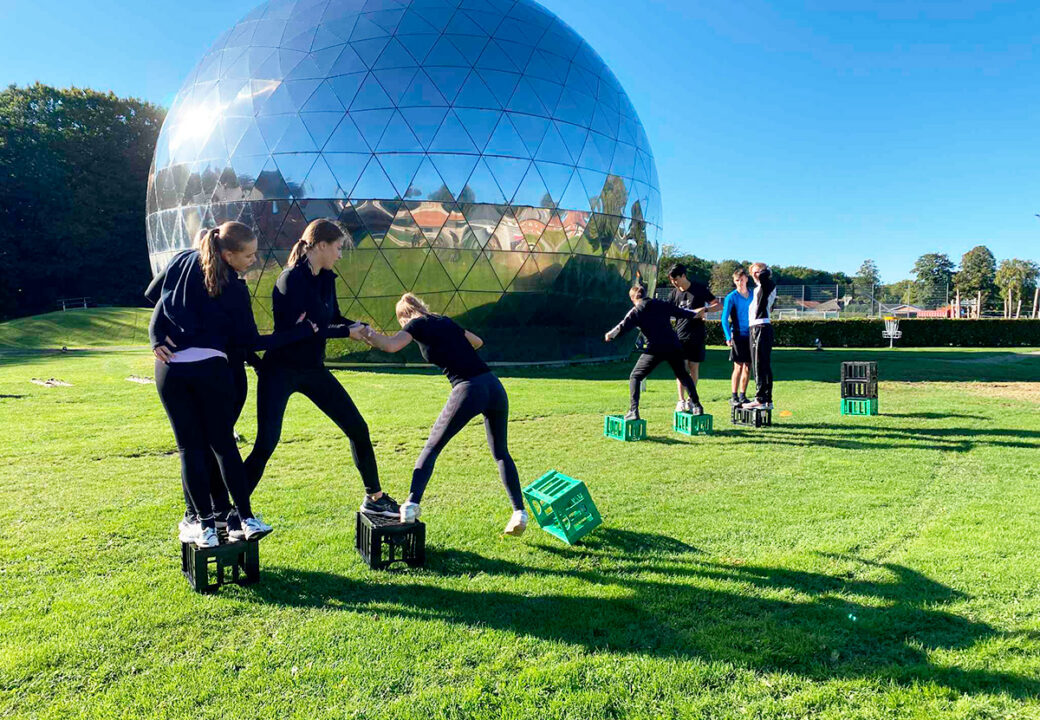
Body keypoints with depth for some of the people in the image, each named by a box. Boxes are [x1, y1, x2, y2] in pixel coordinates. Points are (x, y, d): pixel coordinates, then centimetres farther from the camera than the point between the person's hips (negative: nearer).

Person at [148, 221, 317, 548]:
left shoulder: (182, 262, 7)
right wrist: (302, 331, 2)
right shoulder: (234, 290, -4)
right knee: (223, 443, 10)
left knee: (190, 447, 7)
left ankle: (206, 526, 7)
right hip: (210, 368, -3)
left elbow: (153, 296, 9)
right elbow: (249, 342, 0)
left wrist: (157, 340, 7)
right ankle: (247, 520, 10)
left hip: (169, 367, 3)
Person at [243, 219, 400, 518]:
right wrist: (346, 332, -18)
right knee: (266, 444, -11)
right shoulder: (291, 280, -19)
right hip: (281, 371, -7)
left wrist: (360, 327, -2)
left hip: (313, 370, 7)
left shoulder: (326, 279, 4)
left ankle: (374, 498, 21)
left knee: (358, 429, 7)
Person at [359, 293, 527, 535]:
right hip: (494, 386, 6)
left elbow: (390, 345, -11)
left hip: (468, 390, -6)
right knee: (501, 453, 18)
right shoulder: (445, 321, 24)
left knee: (431, 448, 10)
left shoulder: (418, 324, 6)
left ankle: (412, 505, 0)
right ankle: (519, 512, 10)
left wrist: (366, 332, 5)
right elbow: (478, 342, 36)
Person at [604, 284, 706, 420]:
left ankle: (634, 411, -7)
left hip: (655, 349, -4)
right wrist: (695, 313, 42)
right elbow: (681, 312, 22)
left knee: (635, 377, 7)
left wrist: (610, 336, 19)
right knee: (683, 375, 26)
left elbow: (622, 328, -1)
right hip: (674, 347, 4)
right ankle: (696, 406, 25)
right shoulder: (662, 305, 13)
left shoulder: (635, 312, 3)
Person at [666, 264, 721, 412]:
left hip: (697, 335, -2)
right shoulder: (674, 293, 5)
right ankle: (681, 400, -1)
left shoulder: (700, 289, -4)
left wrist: (704, 309, -19)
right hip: (680, 335, 2)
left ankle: (691, 399, 20)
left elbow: (718, 305, 0)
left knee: (694, 367, 5)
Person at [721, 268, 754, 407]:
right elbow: (724, 319, -10)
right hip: (738, 335, -5)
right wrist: (728, 337, -20)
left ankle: (742, 395, 16)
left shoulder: (753, 296, 9)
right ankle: (734, 397, 0)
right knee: (738, 367, -7)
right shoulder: (731, 297, -5)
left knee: (748, 367, 7)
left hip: (750, 336, 5)